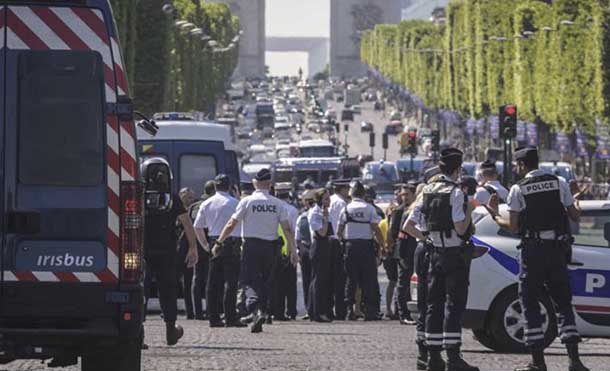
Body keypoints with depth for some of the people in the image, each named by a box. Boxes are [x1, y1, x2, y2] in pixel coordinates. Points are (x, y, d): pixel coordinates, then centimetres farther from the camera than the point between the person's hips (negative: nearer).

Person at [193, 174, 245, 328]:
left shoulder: (206, 204, 9)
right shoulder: (234, 203, -6)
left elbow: (197, 227, 12)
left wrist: (205, 245, 18)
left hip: (214, 243, 5)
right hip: (232, 243, -5)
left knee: (213, 282, 9)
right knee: (230, 280, -4)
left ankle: (213, 317, 9)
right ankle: (230, 318, -9)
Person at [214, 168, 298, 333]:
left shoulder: (247, 201, -5)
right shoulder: (277, 204, 2)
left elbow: (231, 225, -5)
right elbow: (287, 229, -1)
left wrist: (219, 242, 3)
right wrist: (293, 251, 3)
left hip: (251, 245, -3)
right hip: (270, 245, 3)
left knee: (249, 280, -6)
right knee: (264, 280, 16)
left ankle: (254, 310, -27)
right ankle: (262, 311, 17)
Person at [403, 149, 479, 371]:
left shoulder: (428, 191, 9)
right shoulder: (455, 192, -12)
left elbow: (408, 226, 8)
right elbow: (461, 228, -18)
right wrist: (469, 210, -3)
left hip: (434, 253, 7)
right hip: (453, 253, -7)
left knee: (434, 304, 9)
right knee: (454, 305, -6)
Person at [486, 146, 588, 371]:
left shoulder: (518, 190, -4)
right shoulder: (559, 184, 4)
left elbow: (513, 227, -6)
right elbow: (575, 216, 7)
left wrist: (495, 215, 12)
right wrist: (576, 206, 30)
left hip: (533, 251, -3)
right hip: (558, 250, 3)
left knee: (530, 304, 5)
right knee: (563, 303, 9)